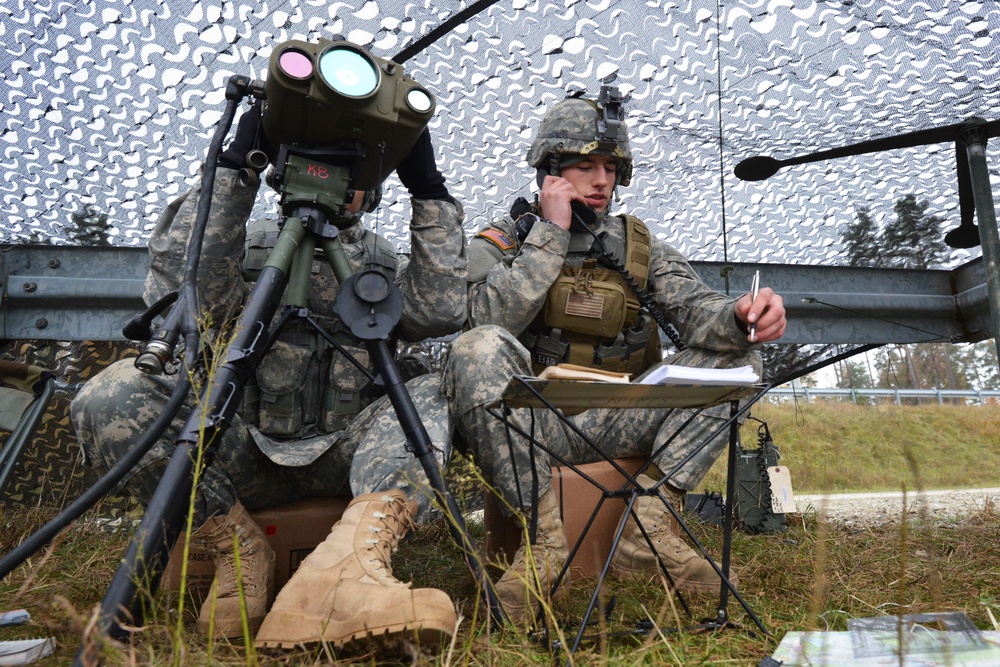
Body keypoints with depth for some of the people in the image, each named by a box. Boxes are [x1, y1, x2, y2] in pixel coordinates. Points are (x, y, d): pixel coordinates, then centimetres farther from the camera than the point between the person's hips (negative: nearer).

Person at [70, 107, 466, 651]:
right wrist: (231, 174, -12)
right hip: (245, 451, 0)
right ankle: (239, 547, -16)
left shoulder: (385, 264, 18)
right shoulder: (251, 246, 13)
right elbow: (178, 299, -10)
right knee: (109, 397, -23)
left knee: (435, 396, -26)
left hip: (342, 457, 1)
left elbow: (440, 313, -6)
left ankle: (347, 566, -47)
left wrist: (429, 193, -7)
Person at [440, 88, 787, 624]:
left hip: (618, 424, 4)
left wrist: (742, 316, -26)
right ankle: (547, 535, -26)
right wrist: (552, 232, -12)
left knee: (736, 351, -11)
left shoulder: (640, 247, 14)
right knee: (478, 349, -33)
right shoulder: (499, 242, 5)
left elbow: (696, 309, -2)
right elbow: (492, 318, -16)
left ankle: (647, 527, -17)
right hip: (528, 424, -3)